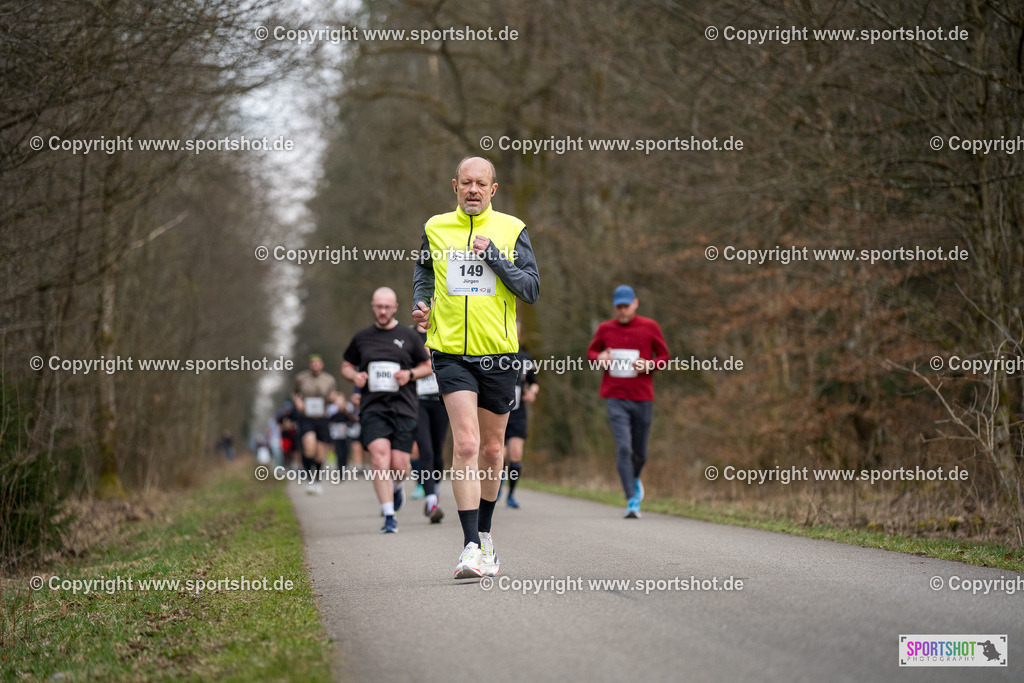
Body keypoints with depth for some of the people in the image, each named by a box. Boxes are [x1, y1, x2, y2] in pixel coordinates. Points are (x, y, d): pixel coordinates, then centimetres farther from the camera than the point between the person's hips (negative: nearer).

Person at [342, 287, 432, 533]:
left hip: (403, 408, 0)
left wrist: (410, 374, -5)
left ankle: (396, 487, 33)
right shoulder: (362, 337, 10)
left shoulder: (408, 336, 7)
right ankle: (389, 517, -14)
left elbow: (427, 366, 15)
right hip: (372, 408, 0)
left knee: (399, 465, -5)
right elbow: (346, 366, 21)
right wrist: (354, 376, -2)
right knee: (380, 457, -17)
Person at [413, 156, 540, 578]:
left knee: (491, 449, 12)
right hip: (451, 352, -1)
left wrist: (493, 256, -14)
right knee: (466, 444, -15)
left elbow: (532, 289, -4)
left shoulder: (511, 230, 2)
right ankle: (471, 547, -17)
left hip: (498, 353, 1)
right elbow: (423, 272, 23)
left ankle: (484, 535, 31)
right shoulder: (435, 228, 6)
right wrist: (421, 303, 4)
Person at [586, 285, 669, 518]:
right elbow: (591, 351, 18)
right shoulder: (605, 329, 5)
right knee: (623, 447, -15)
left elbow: (664, 355, 10)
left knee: (640, 453, 11)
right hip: (615, 398, -1)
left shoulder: (650, 327, 3)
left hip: (642, 397, 1)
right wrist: (599, 357, -6)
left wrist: (649, 364, -11)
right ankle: (632, 501, -12)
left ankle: (635, 479, 45)